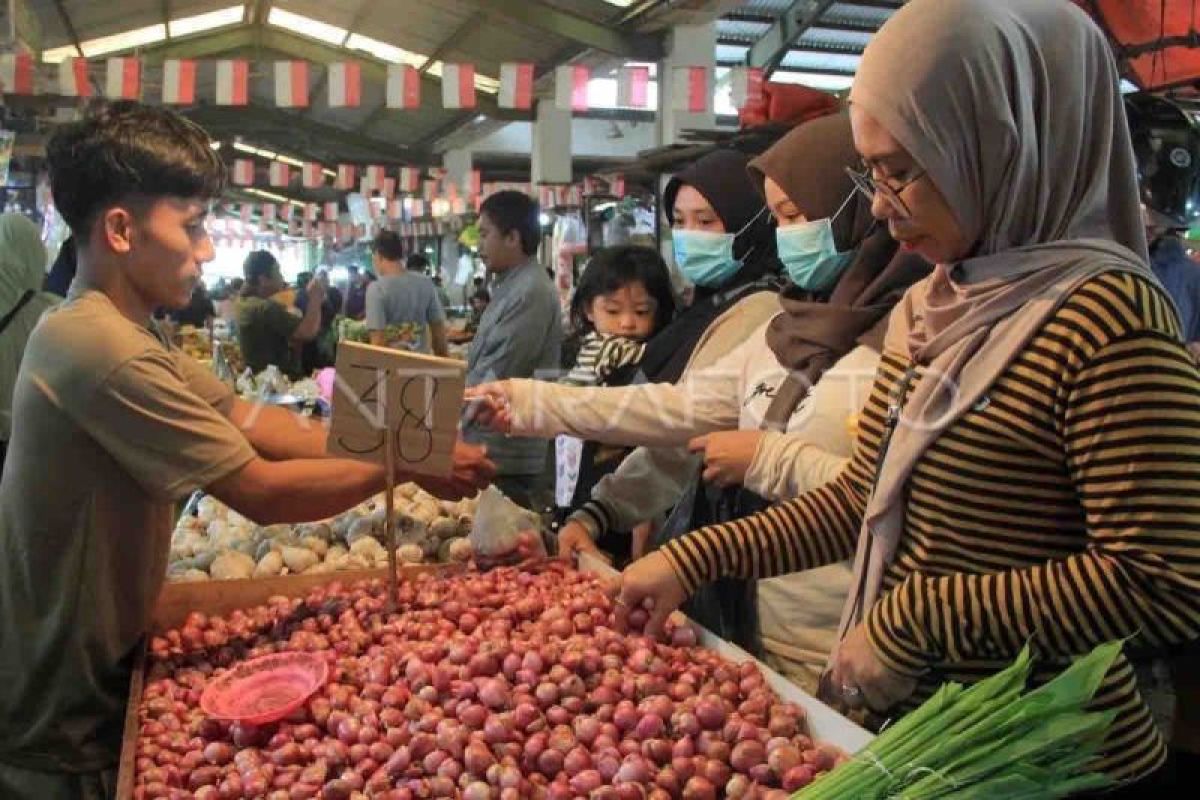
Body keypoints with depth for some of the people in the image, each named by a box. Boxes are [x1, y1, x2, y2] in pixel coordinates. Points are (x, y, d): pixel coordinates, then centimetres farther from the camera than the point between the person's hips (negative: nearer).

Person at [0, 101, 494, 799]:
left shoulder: (118, 333, 5)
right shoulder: (104, 350, -28)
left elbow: (257, 424, 1)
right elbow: (263, 492, -25)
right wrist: (406, 463, -15)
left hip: (96, 674, 9)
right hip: (68, 723, -9)